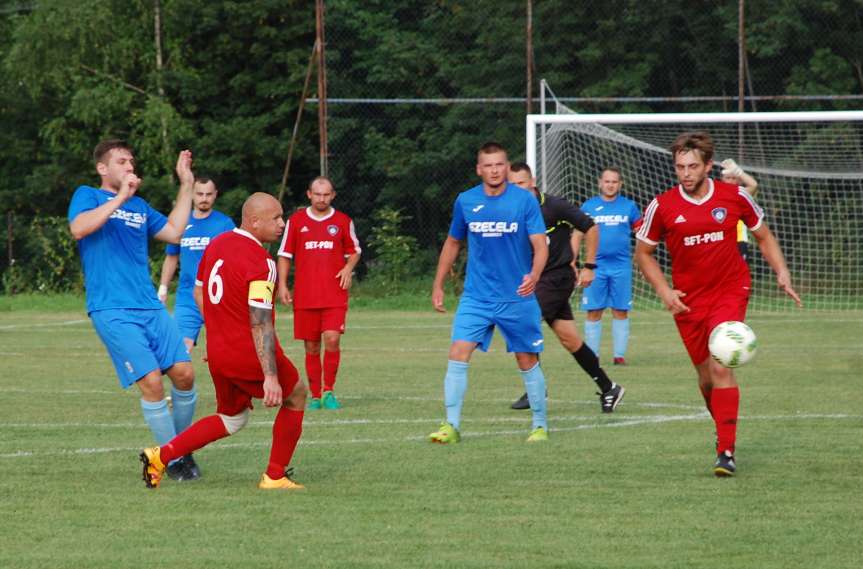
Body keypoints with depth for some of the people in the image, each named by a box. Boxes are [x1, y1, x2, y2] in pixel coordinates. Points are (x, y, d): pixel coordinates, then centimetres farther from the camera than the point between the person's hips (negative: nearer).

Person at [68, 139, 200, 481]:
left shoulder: (139, 206, 21)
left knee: (184, 373, -4)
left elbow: (174, 232, 25)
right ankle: (173, 459, -4)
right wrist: (120, 198, -18)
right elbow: (78, 228, -16)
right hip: (111, 310, -6)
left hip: (150, 306, 6)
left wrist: (186, 186, 25)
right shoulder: (88, 196, 3)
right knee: (151, 380, -15)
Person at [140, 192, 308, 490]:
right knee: (295, 397, 17)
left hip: (217, 354, 8)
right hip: (251, 354, -8)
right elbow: (260, 323, -25)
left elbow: (198, 291, 19)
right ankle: (275, 476, 18)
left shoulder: (217, 244, 6)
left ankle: (161, 455, 10)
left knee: (231, 419, 24)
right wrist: (270, 377, -26)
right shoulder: (260, 262, -21)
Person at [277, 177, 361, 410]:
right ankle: (315, 396, 13)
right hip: (305, 296, 1)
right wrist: (282, 284, 1)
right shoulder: (296, 221, 6)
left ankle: (328, 391, -3)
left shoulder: (343, 221, 6)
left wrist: (348, 267, -3)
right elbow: (285, 255, 10)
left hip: (334, 295, -1)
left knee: (332, 339, -16)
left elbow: (354, 251, 18)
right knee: (311, 347, 4)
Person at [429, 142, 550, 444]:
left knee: (528, 362, 6)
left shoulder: (524, 200, -6)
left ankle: (540, 425, 21)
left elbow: (540, 246, -10)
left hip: (517, 298, -2)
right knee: (458, 354, -13)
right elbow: (452, 243, 16)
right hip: (476, 297, 2)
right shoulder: (465, 201, 2)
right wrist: (438, 286, 15)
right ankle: (452, 426, -10)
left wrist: (534, 275, -30)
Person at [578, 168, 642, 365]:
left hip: (621, 266, 0)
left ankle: (619, 355, 6)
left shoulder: (629, 206, 6)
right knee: (593, 312, 0)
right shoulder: (588, 206, 5)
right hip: (596, 266, 0)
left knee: (621, 311, 1)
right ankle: (592, 355, 6)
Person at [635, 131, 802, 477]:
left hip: (730, 292, -2)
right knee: (705, 375, 9)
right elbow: (643, 253, 7)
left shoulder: (734, 197, -6)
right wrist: (664, 291, -6)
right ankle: (724, 430, 36)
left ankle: (726, 451, -20)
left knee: (721, 366, -19)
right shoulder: (662, 207, -6)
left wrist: (782, 273, -2)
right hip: (687, 301, 2)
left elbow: (764, 237, 11)